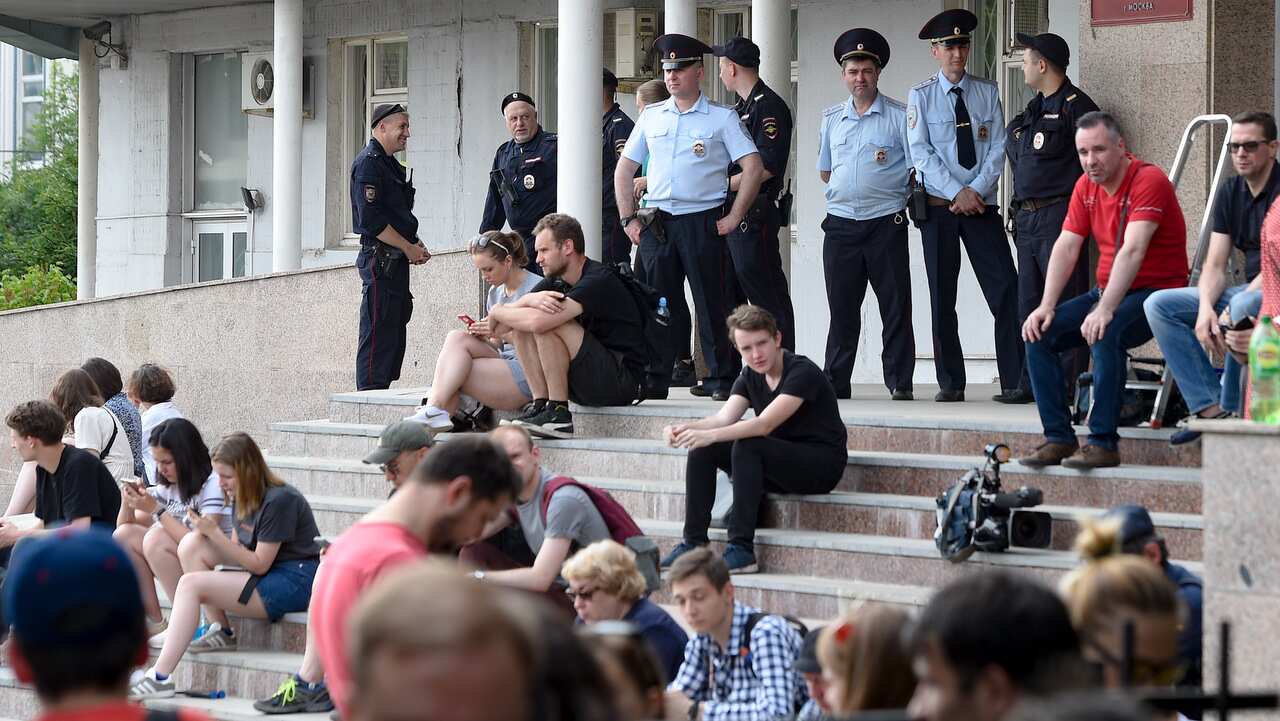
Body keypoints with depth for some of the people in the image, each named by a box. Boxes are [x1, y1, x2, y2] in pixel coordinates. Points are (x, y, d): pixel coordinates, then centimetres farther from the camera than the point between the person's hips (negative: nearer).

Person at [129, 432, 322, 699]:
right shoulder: (246, 499, 13)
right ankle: (221, 632, -3)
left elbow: (259, 564, -16)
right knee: (191, 544, -4)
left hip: (294, 583, -10)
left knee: (192, 584, -20)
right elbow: (238, 551, 12)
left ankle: (160, 677, -25)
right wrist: (207, 532, -6)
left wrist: (214, 533, -16)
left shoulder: (279, 501, -16)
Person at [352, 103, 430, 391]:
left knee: (395, 332, 11)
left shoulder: (390, 163, 20)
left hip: (395, 261, 10)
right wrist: (409, 248, -14)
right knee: (378, 333, -9)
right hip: (379, 259, -10)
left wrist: (414, 244, 9)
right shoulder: (368, 162, -11)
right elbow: (371, 220, -20)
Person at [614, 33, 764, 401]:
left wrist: (733, 218, -9)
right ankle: (653, 380, 9)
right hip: (656, 224, 4)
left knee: (712, 303, -3)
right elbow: (624, 170, 17)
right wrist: (628, 219, 8)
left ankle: (721, 380, 3)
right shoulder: (651, 117, 13)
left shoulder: (722, 118, 1)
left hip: (702, 220, -4)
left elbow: (753, 167, -4)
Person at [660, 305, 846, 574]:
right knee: (703, 450, -8)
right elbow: (725, 417, -8)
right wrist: (686, 428, -28)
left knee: (747, 446, -32)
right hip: (779, 466, 8)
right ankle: (693, 544, -9)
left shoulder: (802, 372, -19)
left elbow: (765, 424, -30)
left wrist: (710, 434, -41)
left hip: (822, 464, -8)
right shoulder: (750, 377, 7)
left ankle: (741, 550, -33)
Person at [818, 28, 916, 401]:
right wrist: (854, 187, 11)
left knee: (895, 306, -4)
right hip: (841, 223, 3)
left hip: (886, 221, -3)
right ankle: (835, 382, 8)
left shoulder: (900, 116, 1)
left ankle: (900, 382, -1)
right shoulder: (831, 118, 14)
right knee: (841, 307, 5)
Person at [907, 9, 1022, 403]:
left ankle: (1015, 381, -9)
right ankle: (950, 383, 9)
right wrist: (957, 193, -14)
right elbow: (921, 152, -5)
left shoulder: (987, 93, 7)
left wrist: (976, 190, -12)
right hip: (939, 206, -1)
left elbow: (997, 148, 2)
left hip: (981, 204, 1)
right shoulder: (921, 96, 3)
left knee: (1005, 290, -8)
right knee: (942, 297, 2)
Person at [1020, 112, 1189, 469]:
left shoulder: (1149, 181, -17)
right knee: (1039, 332, -9)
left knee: (1105, 333, -35)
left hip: (1155, 291, -8)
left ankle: (1103, 443, -29)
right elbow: (1066, 247, 4)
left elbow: (1133, 251, -27)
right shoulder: (1086, 186, 8)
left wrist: (1104, 310, -35)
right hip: (1106, 290, 8)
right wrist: (1047, 306, -8)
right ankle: (1058, 437, -8)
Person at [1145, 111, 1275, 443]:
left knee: (1244, 306, -41)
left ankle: (1233, 411, -25)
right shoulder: (1230, 192, 10)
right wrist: (1206, 308, -15)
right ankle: (1209, 408, -18)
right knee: (1159, 304, -7)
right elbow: (1214, 265, 6)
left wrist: (1232, 312, -26)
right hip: (1249, 289, 8)